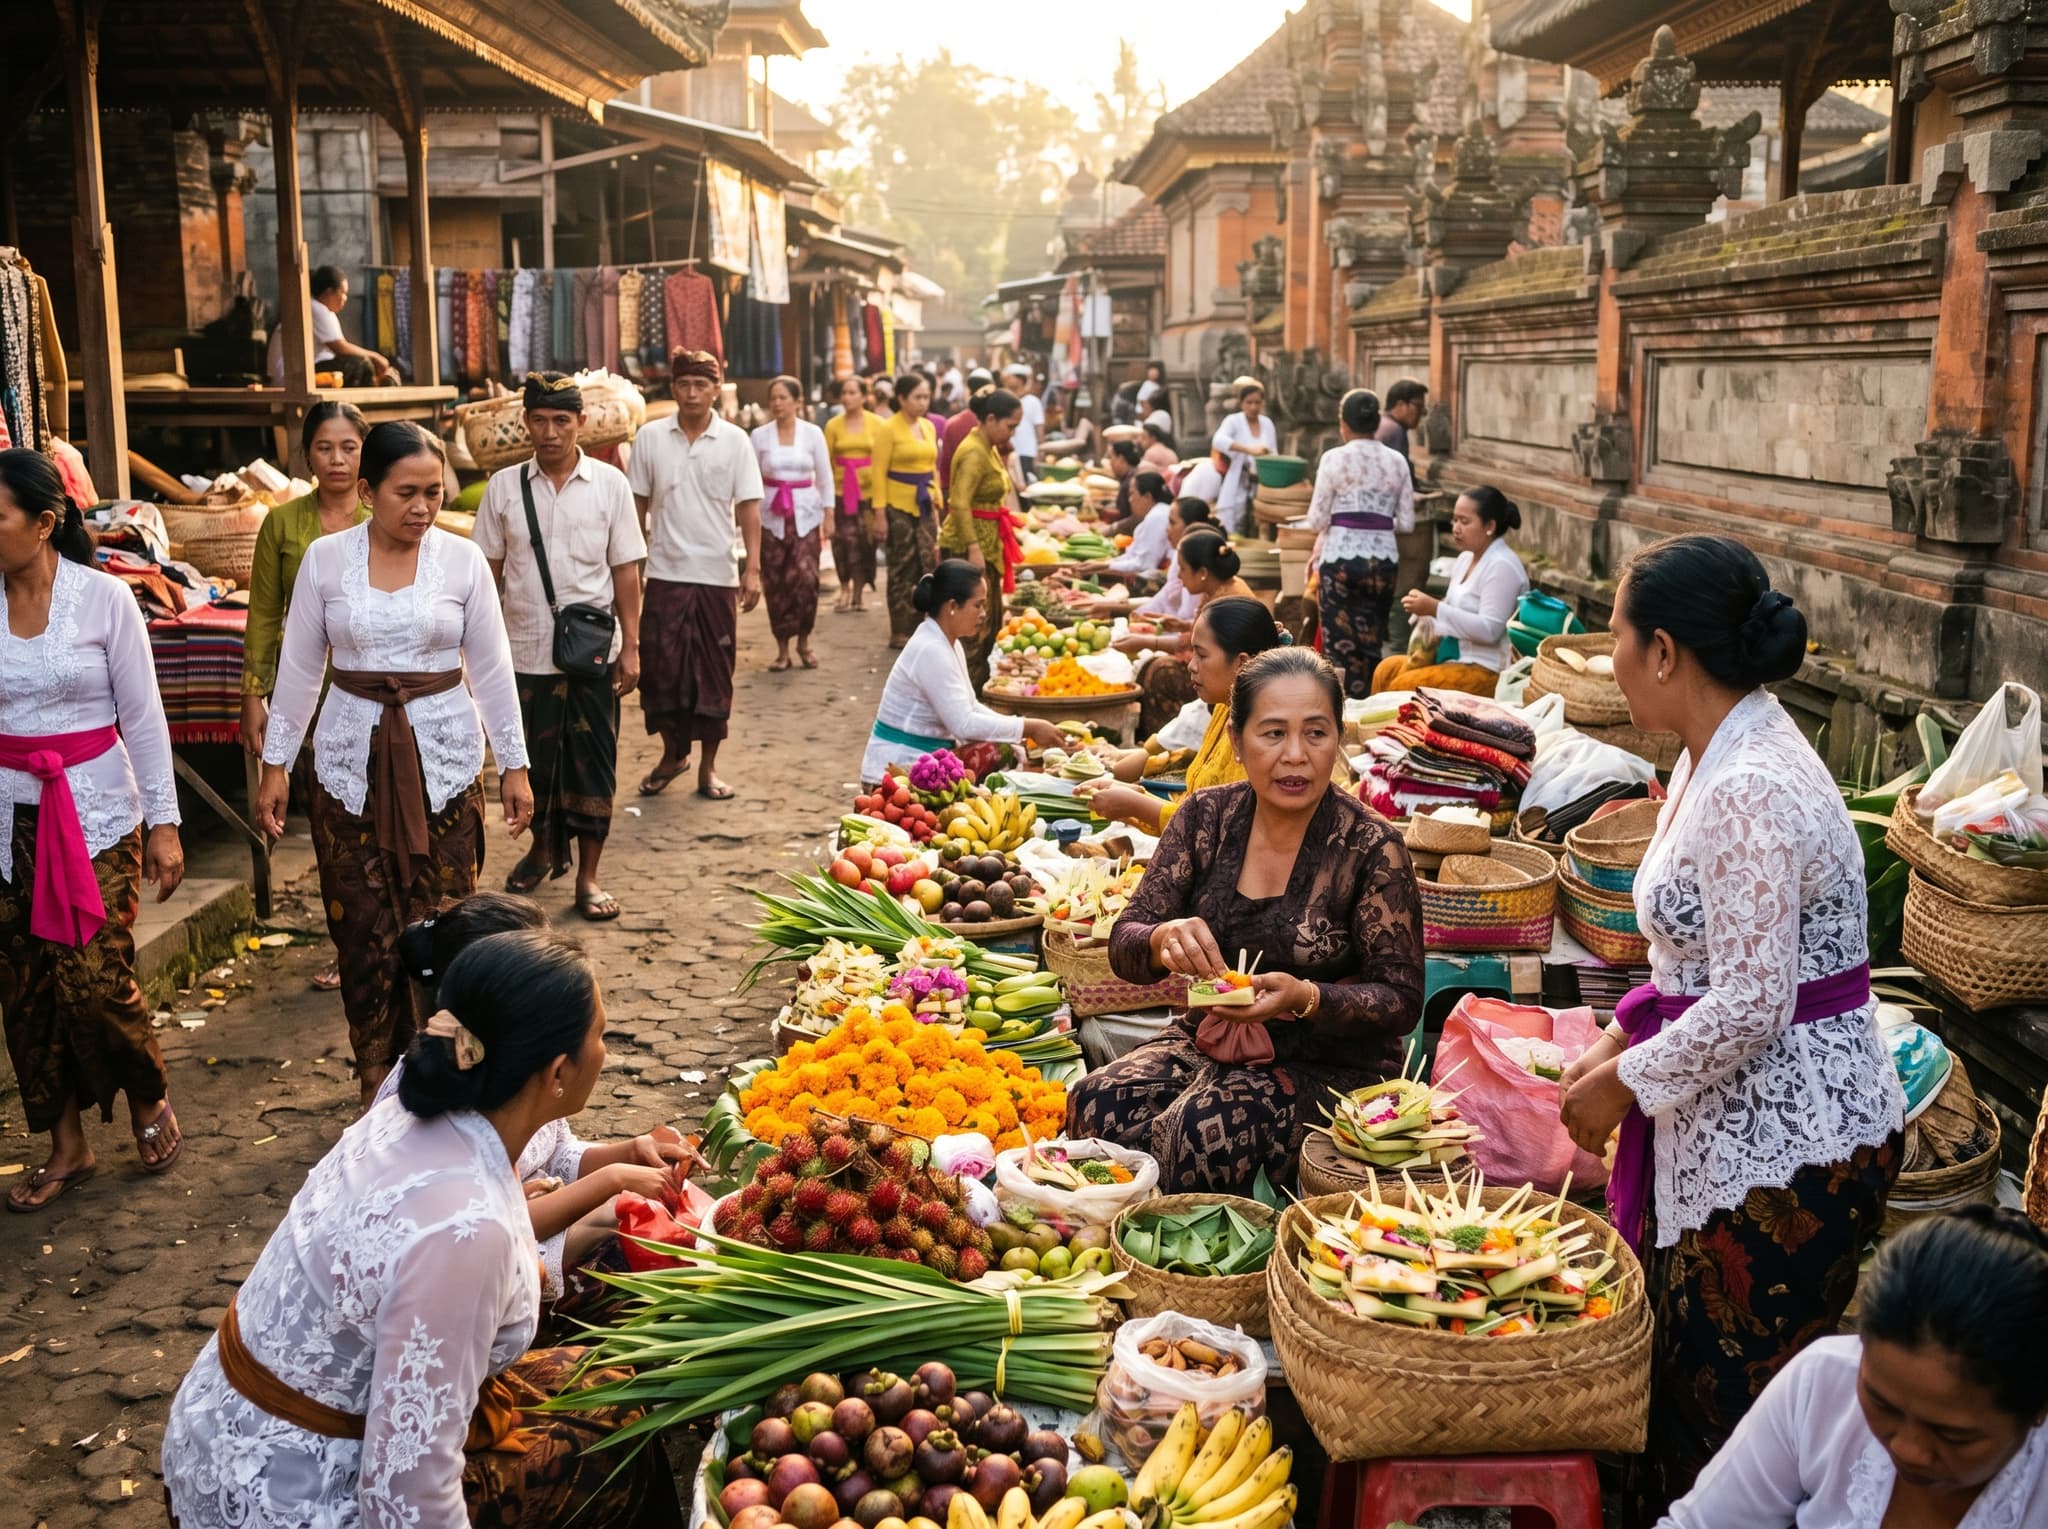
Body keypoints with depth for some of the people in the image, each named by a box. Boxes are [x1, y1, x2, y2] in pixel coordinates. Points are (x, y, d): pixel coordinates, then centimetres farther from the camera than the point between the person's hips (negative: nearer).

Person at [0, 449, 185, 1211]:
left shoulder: (103, 598, -7)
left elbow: (143, 718, -4)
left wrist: (164, 822, -5)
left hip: (97, 814, -3)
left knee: (95, 978, -7)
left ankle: (148, 1098, 22)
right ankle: (66, 1146, 21)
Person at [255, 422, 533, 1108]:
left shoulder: (462, 560, -2)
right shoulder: (325, 558, -1)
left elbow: (491, 669, 3)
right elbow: (299, 666, 5)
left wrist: (515, 765, 4)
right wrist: (275, 764, 4)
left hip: (443, 760, 0)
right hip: (352, 761, 1)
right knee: (364, 929, 3)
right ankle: (378, 1087, 16)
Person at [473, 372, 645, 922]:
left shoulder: (609, 483, -1)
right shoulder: (504, 487, 1)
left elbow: (626, 570, 0)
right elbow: (489, 570, 6)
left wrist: (630, 647, -3)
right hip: (526, 650, 1)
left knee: (592, 764, 3)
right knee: (534, 759, 13)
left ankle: (588, 876, 14)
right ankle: (544, 847, 36)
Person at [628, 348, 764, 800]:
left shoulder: (735, 441, -1)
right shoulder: (650, 437, 2)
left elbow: (748, 508, -1)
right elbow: (637, 505, 7)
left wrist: (753, 569, -8)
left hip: (717, 575, 0)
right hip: (665, 573, 1)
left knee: (714, 673, 6)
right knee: (660, 667, 3)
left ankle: (708, 765, 18)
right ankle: (672, 753, 24)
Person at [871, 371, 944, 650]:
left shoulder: (929, 427, 11)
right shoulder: (890, 429, -8)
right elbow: (879, 472, -10)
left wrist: (937, 502, 14)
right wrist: (880, 511, -15)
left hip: (925, 504, 6)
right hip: (899, 505, -6)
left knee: (927, 565, 4)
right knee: (903, 569, 0)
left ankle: (921, 626, 12)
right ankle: (900, 632, 7)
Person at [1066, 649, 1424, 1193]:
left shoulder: (1371, 847, -11)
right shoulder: (1206, 817, -1)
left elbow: (1402, 1001, -9)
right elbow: (1123, 946, -2)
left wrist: (1305, 998, -28)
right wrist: (1162, 941, -27)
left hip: (1329, 1066, -4)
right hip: (1209, 1041, 4)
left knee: (1201, 1129, -31)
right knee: (1095, 1104, -24)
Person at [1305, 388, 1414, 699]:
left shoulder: (1335, 458, -5)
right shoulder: (1396, 461, 6)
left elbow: (1317, 520, -4)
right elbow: (1407, 522, 6)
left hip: (1340, 558, -3)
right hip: (1383, 558, 3)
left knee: (1339, 645, 2)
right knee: (1371, 644, 12)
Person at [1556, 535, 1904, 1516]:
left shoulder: (1747, 790, -23)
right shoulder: (1721, 756, 8)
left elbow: (1751, 1005, -24)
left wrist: (1623, 1084, -12)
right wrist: (1621, 1043, 10)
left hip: (1786, 1141, -10)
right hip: (1742, 1121, 10)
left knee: (1720, 1407, 4)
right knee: (1677, 1371, 19)